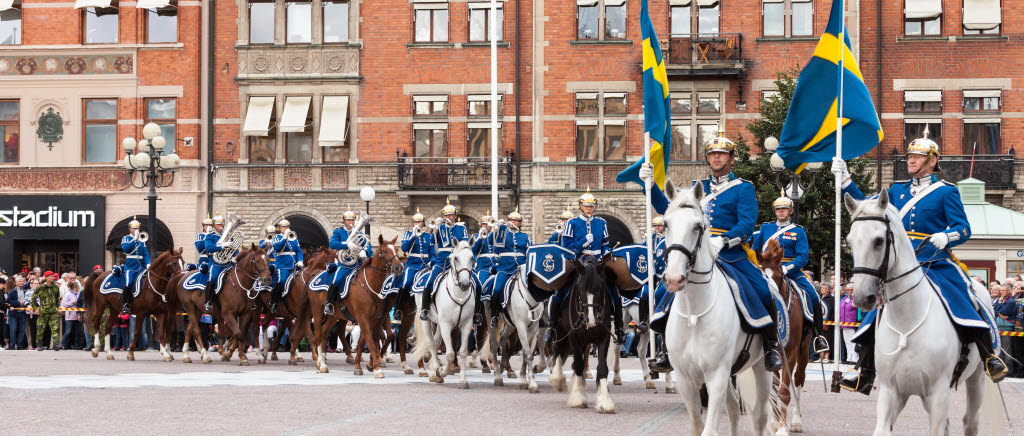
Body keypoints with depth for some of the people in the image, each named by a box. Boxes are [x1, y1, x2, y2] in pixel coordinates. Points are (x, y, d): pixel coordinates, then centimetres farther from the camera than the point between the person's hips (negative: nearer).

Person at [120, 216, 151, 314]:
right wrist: (134, 239, -14)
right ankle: (125, 304, -13)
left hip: (141, 267, 3)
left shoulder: (142, 240, 16)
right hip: (130, 267, -3)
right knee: (128, 284, -19)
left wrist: (148, 264, -7)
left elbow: (146, 254, 9)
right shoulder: (126, 238, 9)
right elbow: (125, 248, -12)